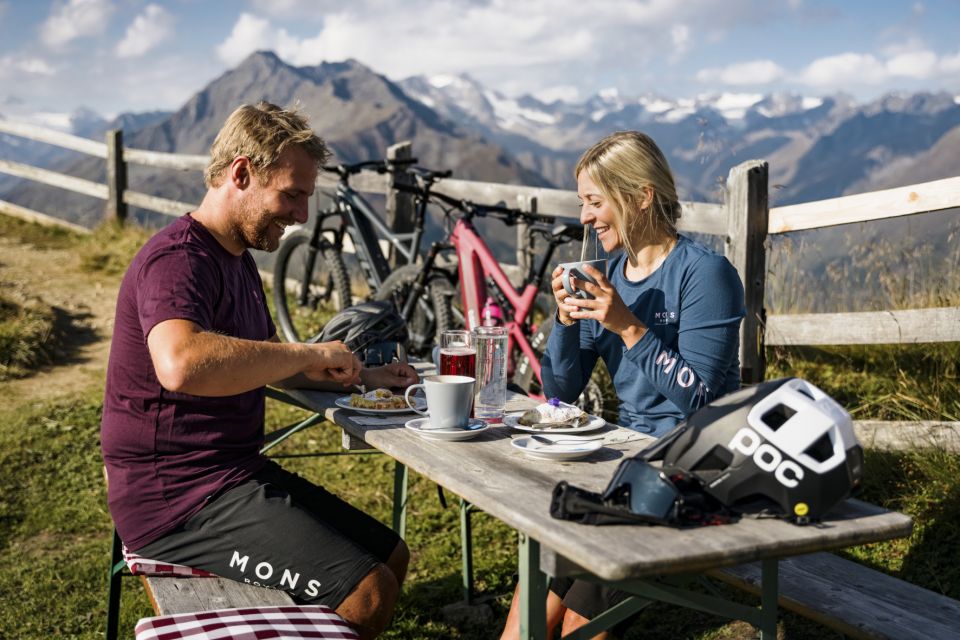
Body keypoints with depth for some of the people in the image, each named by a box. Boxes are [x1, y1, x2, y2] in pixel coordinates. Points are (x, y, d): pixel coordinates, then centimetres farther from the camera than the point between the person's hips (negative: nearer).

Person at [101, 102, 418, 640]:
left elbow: (265, 364, 26)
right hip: (177, 498, -10)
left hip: (235, 471, 10)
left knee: (392, 557, 11)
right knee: (369, 593, -19)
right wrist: (310, 354, -30)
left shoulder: (237, 258, 16)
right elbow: (181, 364, -41)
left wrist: (363, 377, 10)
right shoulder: (178, 259, -19)